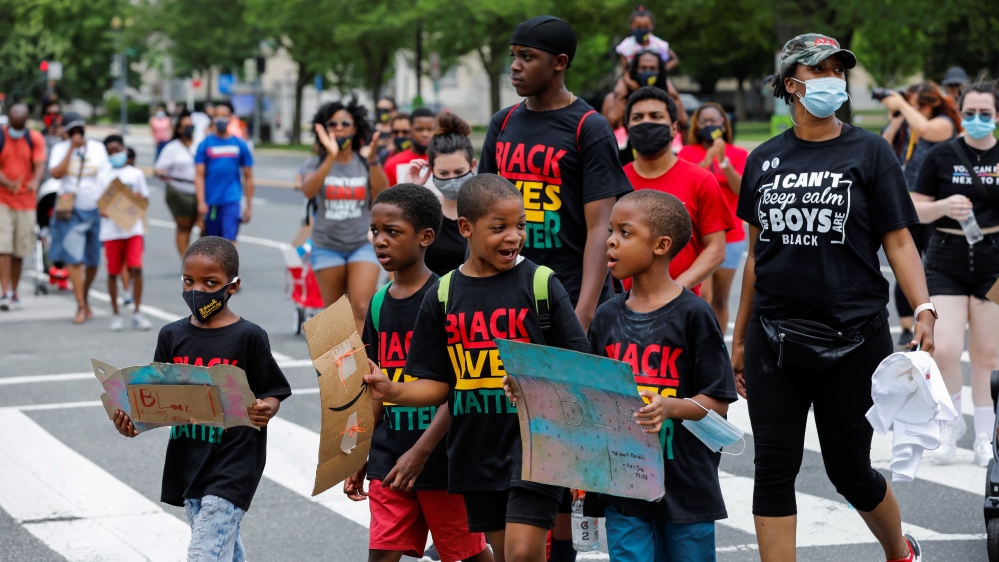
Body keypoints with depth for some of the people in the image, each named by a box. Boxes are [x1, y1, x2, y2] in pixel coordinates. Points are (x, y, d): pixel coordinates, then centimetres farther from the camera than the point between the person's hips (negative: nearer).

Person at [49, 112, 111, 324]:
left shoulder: (98, 147, 6)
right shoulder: (60, 149, 0)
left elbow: (107, 177, 9)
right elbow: (56, 173, -16)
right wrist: (72, 148, -17)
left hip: (95, 211, 3)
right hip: (71, 211, -3)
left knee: (93, 261, 9)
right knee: (73, 258, -11)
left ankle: (85, 299, 30)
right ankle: (81, 307, -9)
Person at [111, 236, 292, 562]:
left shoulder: (248, 337, -8)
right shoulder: (172, 336, 6)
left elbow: (271, 394, -4)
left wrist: (265, 411, -26)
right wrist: (133, 421, -8)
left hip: (233, 465, -6)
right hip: (188, 463, 6)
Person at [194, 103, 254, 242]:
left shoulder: (239, 145, 5)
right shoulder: (205, 144, 3)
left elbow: (248, 176, 9)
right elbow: (199, 175, -2)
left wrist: (249, 206, 7)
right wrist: (201, 202, -13)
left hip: (231, 200, -1)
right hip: (211, 201, 1)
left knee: (230, 238, -14)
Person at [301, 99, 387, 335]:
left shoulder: (365, 162, 2)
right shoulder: (320, 162, 0)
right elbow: (309, 191, -20)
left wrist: (373, 160, -25)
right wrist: (331, 157, -32)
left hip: (363, 244, -1)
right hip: (327, 246, 1)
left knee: (361, 309, -17)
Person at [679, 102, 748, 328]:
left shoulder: (738, 154, 5)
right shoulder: (688, 153, 3)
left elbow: (742, 189, -9)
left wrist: (723, 161, -19)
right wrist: (706, 161, -21)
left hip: (730, 236, 2)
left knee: (720, 299, 7)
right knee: (703, 295, -15)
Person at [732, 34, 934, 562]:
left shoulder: (868, 152, 1)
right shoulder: (764, 160, 9)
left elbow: (899, 241, -3)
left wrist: (923, 310, -18)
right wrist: (739, 339, 16)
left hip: (852, 338, -2)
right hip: (775, 343, 3)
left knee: (849, 470, 8)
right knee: (774, 469, -2)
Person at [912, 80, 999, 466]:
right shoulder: (942, 156, 0)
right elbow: (917, 209, 2)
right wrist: (944, 206, -16)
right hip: (947, 260, -1)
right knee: (945, 350, -11)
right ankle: (951, 423, 14)